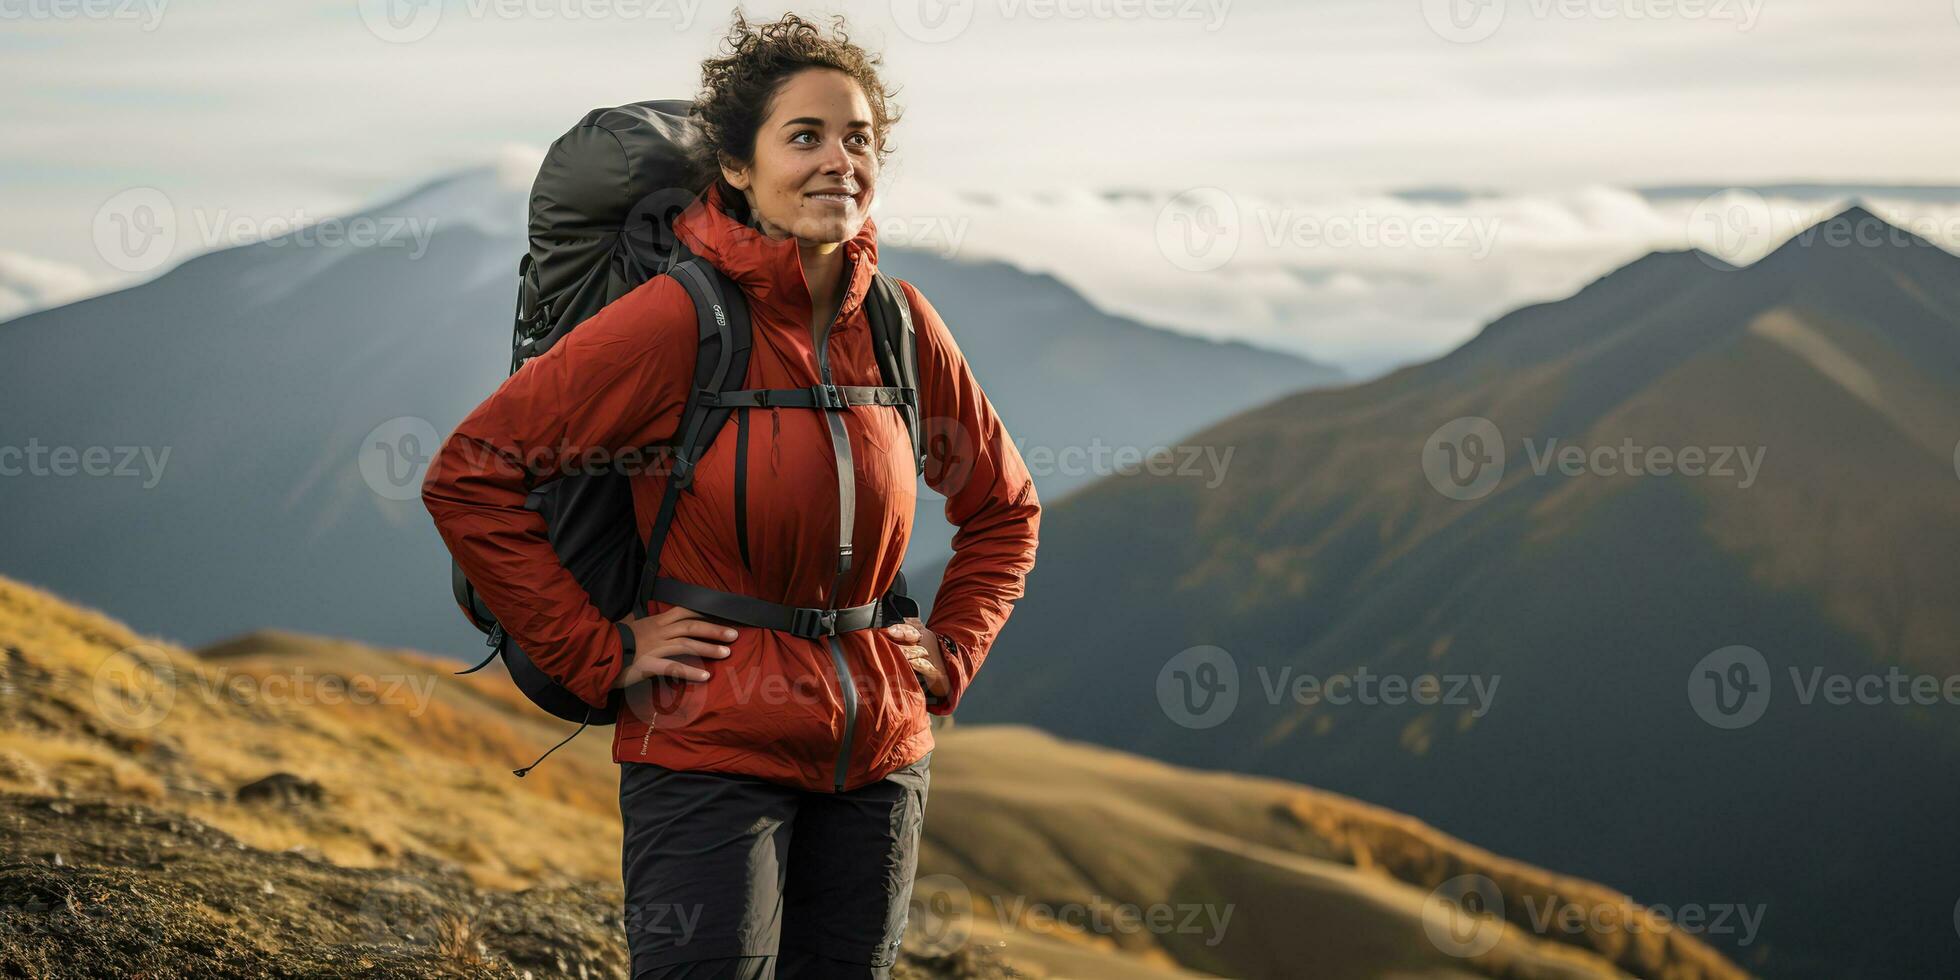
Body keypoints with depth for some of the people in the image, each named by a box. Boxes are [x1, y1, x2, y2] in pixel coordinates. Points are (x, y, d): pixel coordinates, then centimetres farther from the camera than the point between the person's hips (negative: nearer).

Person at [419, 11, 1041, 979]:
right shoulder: (679, 318, -13)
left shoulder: (899, 325, 3)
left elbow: (1003, 506, 20)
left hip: (878, 756, 5)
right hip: (710, 751, -5)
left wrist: (952, 651, 8)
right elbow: (468, 474, -12)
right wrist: (599, 653, -11)